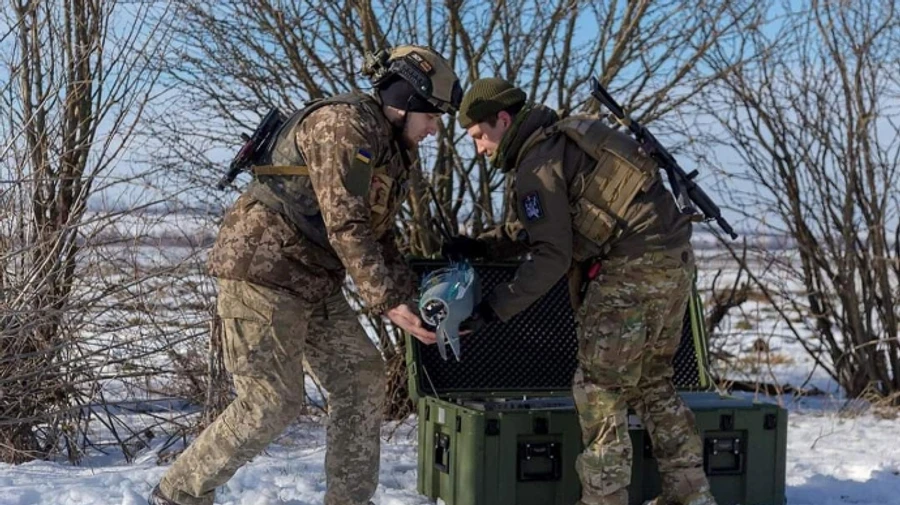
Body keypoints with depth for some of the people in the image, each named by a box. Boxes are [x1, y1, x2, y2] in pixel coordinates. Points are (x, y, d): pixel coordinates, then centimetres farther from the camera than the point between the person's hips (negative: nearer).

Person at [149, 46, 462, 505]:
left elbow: (377, 237, 16)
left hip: (313, 282, 10)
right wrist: (387, 302, -24)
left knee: (361, 377, 4)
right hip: (263, 269, -10)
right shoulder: (343, 124, -16)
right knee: (272, 403, -9)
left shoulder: (394, 153, 15)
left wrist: (415, 293, 1)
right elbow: (345, 226, -22)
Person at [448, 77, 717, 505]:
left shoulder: (537, 164, -9)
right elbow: (546, 227, 27)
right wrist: (484, 247, 22)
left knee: (600, 387, -2)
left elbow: (552, 257, -14)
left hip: (635, 267, -10)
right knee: (651, 382, 18)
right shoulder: (561, 140, 20)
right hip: (674, 258, 10)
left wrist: (493, 309, -13)